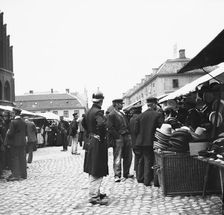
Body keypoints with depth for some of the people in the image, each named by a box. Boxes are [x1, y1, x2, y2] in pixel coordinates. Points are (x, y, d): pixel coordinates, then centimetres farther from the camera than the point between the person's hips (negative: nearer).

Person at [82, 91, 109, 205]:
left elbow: (84, 123, 25)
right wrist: (101, 135, -19)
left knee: (93, 171, 17)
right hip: (98, 143, -9)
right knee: (97, 172, -3)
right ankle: (94, 197, 2)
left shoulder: (89, 111, 9)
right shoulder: (98, 112, -18)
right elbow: (102, 124, -35)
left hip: (91, 141, 9)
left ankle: (95, 192, 28)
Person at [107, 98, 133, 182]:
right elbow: (110, 128, -13)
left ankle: (126, 173, 23)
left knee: (128, 157, 11)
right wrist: (118, 136, -15)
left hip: (127, 137, 8)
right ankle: (117, 175, 4)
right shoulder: (111, 115, -7)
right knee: (117, 157, -2)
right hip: (118, 138, -8)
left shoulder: (122, 114, 20)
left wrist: (129, 134, 10)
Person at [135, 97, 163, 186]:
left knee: (141, 160, 17)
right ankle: (147, 180, 2)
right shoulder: (158, 114, -7)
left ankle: (140, 178, 27)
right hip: (151, 142, -4)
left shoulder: (140, 115, 3)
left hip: (140, 142, 4)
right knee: (149, 161, 2)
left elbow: (136, 130, 3)